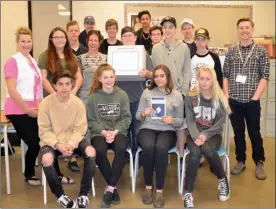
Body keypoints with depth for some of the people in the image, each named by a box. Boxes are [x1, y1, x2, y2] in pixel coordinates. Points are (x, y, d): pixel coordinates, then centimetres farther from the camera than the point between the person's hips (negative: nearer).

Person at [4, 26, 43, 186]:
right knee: (34, 143, -5)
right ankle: (29, 175, 19)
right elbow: (12, 90, -16)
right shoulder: (12, 61, -8)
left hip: (34, 110, 6)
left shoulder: (33, 61, 15)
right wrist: (27, 109, -14)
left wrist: (38, 106, 6)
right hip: (18, 110, -6)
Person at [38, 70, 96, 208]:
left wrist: (71, 144, -24)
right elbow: (44, 131, -10)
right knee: (47, 159, -32)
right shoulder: (46, 103, -12)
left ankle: (83, 194, -8)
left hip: (73, 139, 1)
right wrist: (58, 145, -24)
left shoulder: (78, 103, -9)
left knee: (91, 152, -26)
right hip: (51, 141, -1)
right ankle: (60, 195, -6)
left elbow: (80, 129, -7)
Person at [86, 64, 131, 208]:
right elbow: (90, 120, 0)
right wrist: (104, 132, -16)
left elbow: (126, 118, 1)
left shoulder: (122, 95, 4)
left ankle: (110, 188, -21)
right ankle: (114, 187, -13)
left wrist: (115, 131, -15)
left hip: (118, 131, 0)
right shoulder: (93, 97, 3)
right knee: (99, 150, -32)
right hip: (99, 132, 0)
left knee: (121, 148, -33)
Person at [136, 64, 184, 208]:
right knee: (148, 146, -35)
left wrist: (172, 120, -14)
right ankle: (148, 187, -16)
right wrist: (143, 113, -12)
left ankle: (159, 190, -23)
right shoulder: (147, 92, 10)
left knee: (161, 147, -36)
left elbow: (181, 121, 8)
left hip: (167, 130, 0)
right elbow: (137, 116, 11)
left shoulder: (177, 95, 8)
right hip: (147, 128, 1)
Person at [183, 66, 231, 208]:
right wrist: (196, 137, -23)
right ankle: (187, 193, -20)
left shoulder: (220, 98, -1)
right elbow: (190, 121, -4)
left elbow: (220, 123, -4)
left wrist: (205, 135, -19)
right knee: (195, 153, -32)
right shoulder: (190, 97, 0)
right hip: (195, 134, 1)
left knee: (207, 149, -34)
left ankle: (222, 179, -7)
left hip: (213, 134, 0)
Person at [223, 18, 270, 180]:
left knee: (254, 133, 7)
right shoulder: (231, 52, 7)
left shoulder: (261, 51, 0)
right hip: (234, 101, 2)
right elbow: (225, 75, 7)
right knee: (238, 132, 12)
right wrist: (226, 95, -1)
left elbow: (265, 76, -4)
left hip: (252, 101, -2)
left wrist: (255, 96, -10)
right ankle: (241, 161, 27)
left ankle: (259, 162, 24)